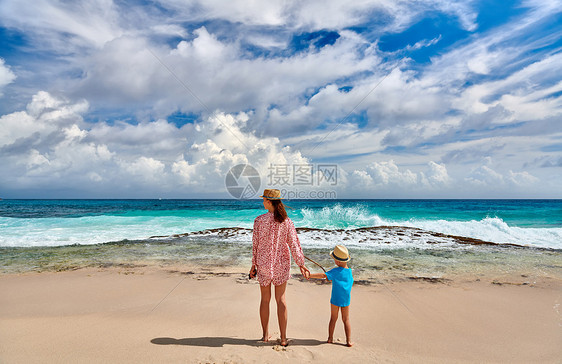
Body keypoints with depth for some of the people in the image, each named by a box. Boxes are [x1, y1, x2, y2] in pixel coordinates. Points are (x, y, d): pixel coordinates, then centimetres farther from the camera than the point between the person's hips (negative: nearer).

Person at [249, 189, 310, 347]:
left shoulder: (259, 220, -11)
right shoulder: (286, 221, -7)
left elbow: (255, 244, -6)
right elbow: (294, 244, -4)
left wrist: (253, 265, 4)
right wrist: (301, 264, 4)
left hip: (264, 263, -1)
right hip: (282, 263, 1)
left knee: (265, 299, 15)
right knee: (281, 299, 10)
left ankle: (265, 335, 27)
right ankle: (283, 338, 15)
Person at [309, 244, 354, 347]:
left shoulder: (335, 271, -13)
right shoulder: (349, 271, 3)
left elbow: (324, 275, -24)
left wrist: (310, 275, -25)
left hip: (335, 299, -3)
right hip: (346, 299, 3)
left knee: (333, 318, 12)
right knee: (346, 319, 12)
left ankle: (330, 338, 20)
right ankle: (348, 340, 10)